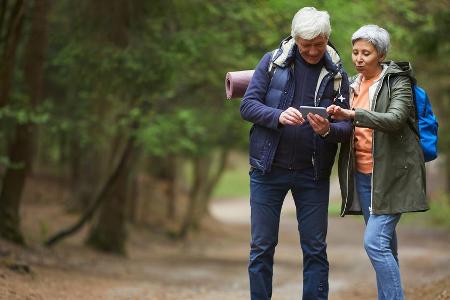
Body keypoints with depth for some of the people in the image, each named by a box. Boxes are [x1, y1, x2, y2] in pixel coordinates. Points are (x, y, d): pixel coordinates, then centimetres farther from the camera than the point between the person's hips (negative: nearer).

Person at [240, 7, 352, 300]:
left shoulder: (337, 74, 2)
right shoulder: (272, 62, 0)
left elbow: (347, 125, 0)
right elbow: (248, 105, -5)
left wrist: (329, 130, -23)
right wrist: (278, 116, -23)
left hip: (313, 174, 1)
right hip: (268, 169, -1)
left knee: (316, 250, 4)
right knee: (262, 247, 4)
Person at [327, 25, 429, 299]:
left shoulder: (397, 82, -7)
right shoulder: (354, 85, 12)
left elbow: (395, 119, -23)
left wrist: (352, 115, -35)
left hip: (390, 174, -6)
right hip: (362, 174, 6)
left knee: (375, 241, -16)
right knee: (384, 242, 10)